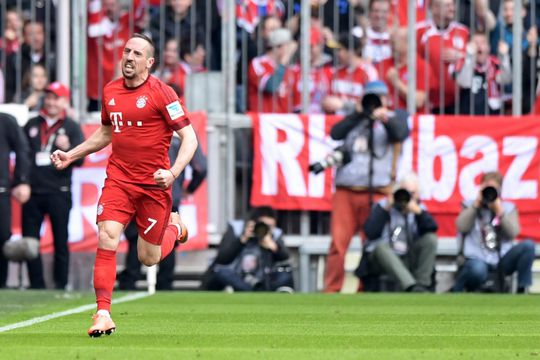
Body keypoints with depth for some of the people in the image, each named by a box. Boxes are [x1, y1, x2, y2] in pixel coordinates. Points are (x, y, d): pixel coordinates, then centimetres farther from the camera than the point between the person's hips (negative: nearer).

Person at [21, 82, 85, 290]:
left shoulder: (72, 127, 3)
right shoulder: (32, 125, 13)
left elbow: (80, 159, -7)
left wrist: (67, 148, -27)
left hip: (58, 193, -4)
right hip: (33, 192, 4)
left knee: (60, 242, -1)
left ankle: (61, 285, 4)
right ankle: (36, 285, 10)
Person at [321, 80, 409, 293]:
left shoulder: (394, 118, 12)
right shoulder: (355, 120, 20)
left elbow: (399, 134, -10)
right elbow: (336, 133, 2)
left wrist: (385, 118, -29)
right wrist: (361, 114, -2)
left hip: (376, 194, -2)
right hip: (346, 192, 2)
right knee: (338, 242, -7)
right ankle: (331, 291, -8)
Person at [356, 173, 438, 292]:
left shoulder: (419, 209, 10)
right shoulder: (382, 206, 3)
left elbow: (432, 228, -9)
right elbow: (370, 233, -12)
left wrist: (418, 212, -23)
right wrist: (386, 209, -14)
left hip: (408, 262, 3)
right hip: (382, 257, -3)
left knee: (430, 238, -16)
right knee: (382, 246, -35)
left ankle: (422, 285, -25)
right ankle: (412, 288, -52)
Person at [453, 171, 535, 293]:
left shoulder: (508, 208, 17)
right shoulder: (470, 206, 14)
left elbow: (513, 233, 1)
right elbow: (462, 227, -4)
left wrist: (499, 210, -5)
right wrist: (477, 204, -1)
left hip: (502, 261, 3)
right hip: (478, 259, -3)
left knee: (528, 245, -24)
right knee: (477, 270, -41)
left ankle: (523, 291, -19)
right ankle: (457, 291, -8)